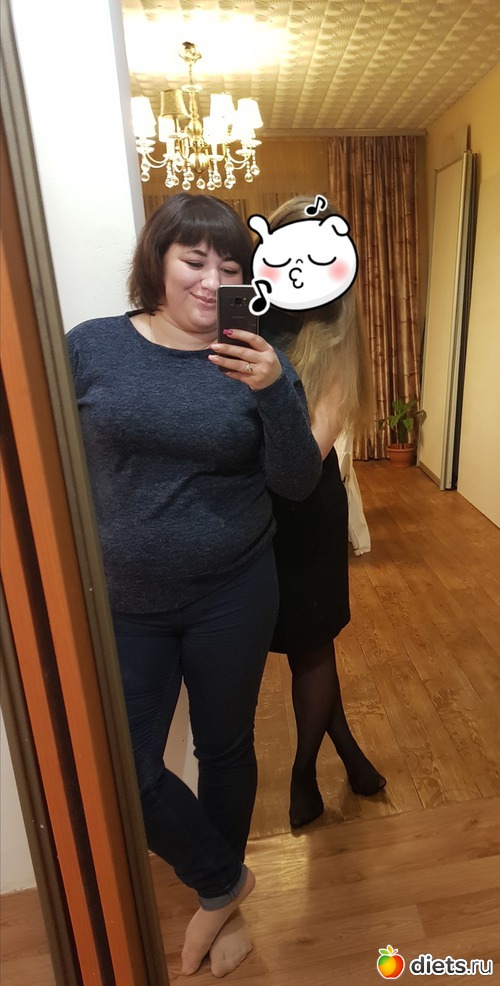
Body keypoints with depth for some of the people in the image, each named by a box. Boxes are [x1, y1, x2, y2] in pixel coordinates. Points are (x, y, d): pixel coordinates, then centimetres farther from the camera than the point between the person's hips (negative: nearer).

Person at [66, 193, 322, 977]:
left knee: (225, 750, 17)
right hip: (123, 602, 1)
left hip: (232, 597, 0)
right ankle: (225, 884, 38)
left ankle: (217, 892, 50)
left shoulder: (256, 361, -6)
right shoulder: (91, 347, -4)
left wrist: (274, 391, -25)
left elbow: (296, 484, -11)